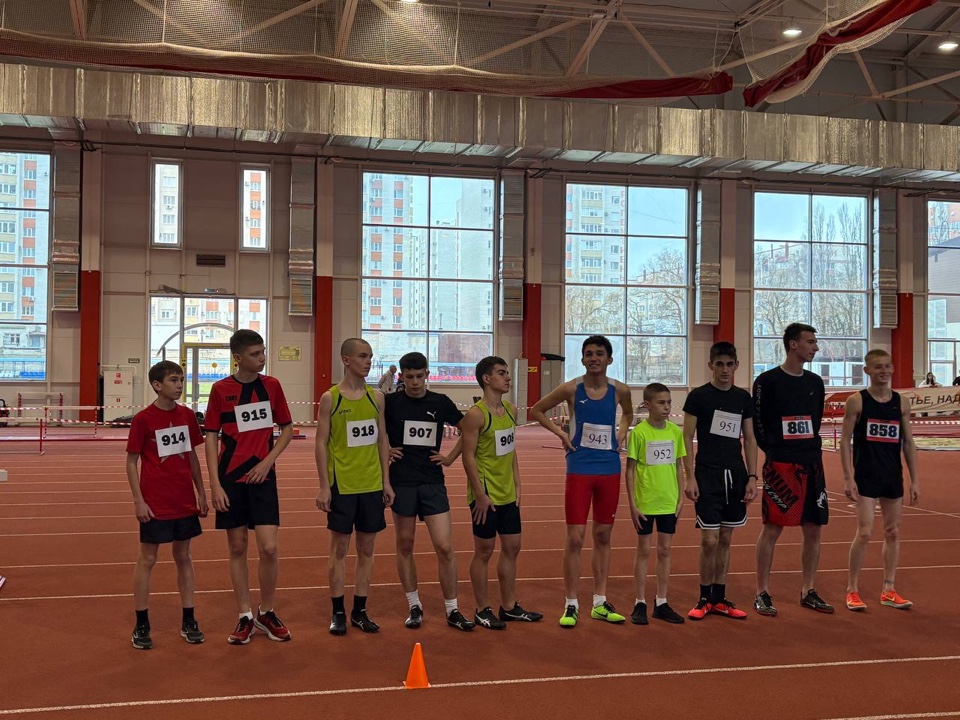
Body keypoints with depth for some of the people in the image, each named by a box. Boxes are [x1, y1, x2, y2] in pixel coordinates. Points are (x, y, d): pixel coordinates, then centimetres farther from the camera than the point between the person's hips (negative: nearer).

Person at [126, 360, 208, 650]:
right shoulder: (143, 419, -9)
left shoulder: (187, 415, 4)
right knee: (147, 559, 5)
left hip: (185, 501, 5)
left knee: (183, 557, 11)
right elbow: (131, 462, -6)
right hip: (155, 504, -4)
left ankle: (188, 622, 20)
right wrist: (138, 500, -11)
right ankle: (141, 626, 15)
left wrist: (201, 492, 10)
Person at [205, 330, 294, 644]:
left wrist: (268, 461, -4)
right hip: (231, 479, -1)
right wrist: (215, 484, -7)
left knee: (269, 548, -6)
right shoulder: (221, 389, -3)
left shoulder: (272, 385, 2)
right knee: (237, 548, 5)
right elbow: (211, 437, -1)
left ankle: (266, 613, 15)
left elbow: (287, 428, 10)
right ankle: (245, 617, 18)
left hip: (262, 477, 1)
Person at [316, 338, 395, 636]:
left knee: (366, 548, 8)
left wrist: (386, 481, 6)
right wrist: (324, 485, -10)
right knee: (339, 547, 4)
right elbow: (321, 443, -5)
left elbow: (382, 440, 10)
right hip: (342, 484, -4)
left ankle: (359, 611, 18)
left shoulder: (376, 397, 6)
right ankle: (338, 613, 14)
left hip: (372, 485, 4)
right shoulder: (330, 398, -5)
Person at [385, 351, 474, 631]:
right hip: (402, 482, -1)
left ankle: (452, 610, 9)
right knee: (405, 545, 8)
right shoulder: (390, 403, -2)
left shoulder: (441, 403, 4)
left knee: (445, 547, -3)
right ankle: (414, 606, 23)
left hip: (433, 482, 1)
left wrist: (452, 456, 8)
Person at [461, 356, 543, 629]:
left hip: (508, 494, 8)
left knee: (511, 547, 13)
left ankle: (509, 607, 25)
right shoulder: (476, 415, -15)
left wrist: (517, 485, 11)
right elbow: (468, 457, -16)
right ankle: (482, 610, 14)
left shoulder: (511, 411, 8)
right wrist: (480, 494, -18)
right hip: (485, 495, -8)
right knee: (484, 550, 2)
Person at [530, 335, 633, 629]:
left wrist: (621, 433, 5)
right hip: (580, 468, -3)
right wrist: (560, 432, -6)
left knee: (603, 536, 11)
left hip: (609, 469, 3)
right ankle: (571, 605, 8)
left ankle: (600, 603, 21)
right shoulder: (571, 389, -7)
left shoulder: (619, 390, 1)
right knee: (575, 537, -2)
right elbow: (536, 410, 5)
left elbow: (627, 413, 23)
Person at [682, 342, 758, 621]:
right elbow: (687, 437, -4)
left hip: (735, 475, 4)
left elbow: (749, 439, 12)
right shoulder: (698, 396, -4)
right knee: (709, 540, -4)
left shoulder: (743, 398, 9)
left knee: (725, 539, 10)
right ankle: (704, 599, 11)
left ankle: (719, 599, 20)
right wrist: (690, 477, -11)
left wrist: (752, 477, 4)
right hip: (707, 475, -4)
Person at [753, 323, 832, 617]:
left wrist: (809, 449, 12)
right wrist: (775, 451, 2)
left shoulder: (815, 382, 11)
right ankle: (762, 593, 7)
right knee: (772, 528, -3)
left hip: (812, 464, 6)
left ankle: (807, 592, 20)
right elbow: (758, 422, -3)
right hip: (780, 466, -6)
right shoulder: (767, 381, -7)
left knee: (813, 529, 8)